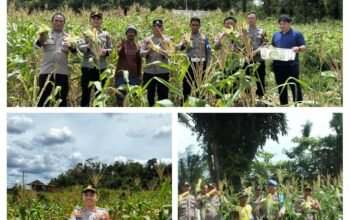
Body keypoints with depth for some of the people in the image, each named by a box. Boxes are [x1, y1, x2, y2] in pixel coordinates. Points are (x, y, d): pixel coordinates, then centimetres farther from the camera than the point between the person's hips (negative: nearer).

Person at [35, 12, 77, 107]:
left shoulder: (68, 37, 12)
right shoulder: (46, 35, 7)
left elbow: (75, 51, -3)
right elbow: (37, 44, -11)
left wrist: (71, 47, -27)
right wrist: (41, 39, -35)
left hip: (62, 72, 1)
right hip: (46, 71, -1)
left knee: (62, 98, 7)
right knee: (43, 98, 3)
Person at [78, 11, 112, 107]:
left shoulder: (106, 34, 10)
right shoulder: (86, 33, 4)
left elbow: (110, 48, 10)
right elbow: (80, 47, -6)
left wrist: (106, 51, -11)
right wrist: (88, 46, -25)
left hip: (101, 67, 2)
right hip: (88, 66, -2)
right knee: (86, 91, 0)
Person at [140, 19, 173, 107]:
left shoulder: (166, 40, 6)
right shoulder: (147, 40, 9)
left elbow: (170, 53, -6)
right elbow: (141, 53, -1)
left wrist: (163, 52, -25)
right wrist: (148, 52, -21)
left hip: (163, 71, -1)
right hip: (149, 71, 1)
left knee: (163, 94, 1)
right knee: (150, 93, 8)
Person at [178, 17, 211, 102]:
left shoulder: (204, 37, 5)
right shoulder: (186, 37, 2)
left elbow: (208, 52, 6)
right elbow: (180, 47, -15)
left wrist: (207, 64, -2)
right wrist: (183, 44, -37)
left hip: (201, 64, 1)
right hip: (190, 64, -1)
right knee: (186, 86, 0)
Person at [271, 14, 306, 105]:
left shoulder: (297, 34, 0)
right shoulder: (276, 35, 16)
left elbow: (304, 47, -3)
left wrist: (298, 48, -25)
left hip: (291, 65, -5)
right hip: (278, 65, 5)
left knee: (295, 87, -4)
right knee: (281, 87, 12)